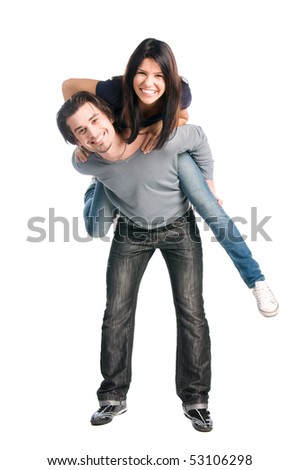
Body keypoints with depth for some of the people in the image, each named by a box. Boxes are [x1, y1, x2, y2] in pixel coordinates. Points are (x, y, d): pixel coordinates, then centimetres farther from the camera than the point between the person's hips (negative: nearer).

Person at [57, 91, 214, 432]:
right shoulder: (84, 165, -22)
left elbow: (198, 138, -10)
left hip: (179, 228, -2)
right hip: (131, 233, 2)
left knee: (191, 313, -4)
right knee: (117, 314, 1)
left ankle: (195, 399, 11)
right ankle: (114, 397, 17)